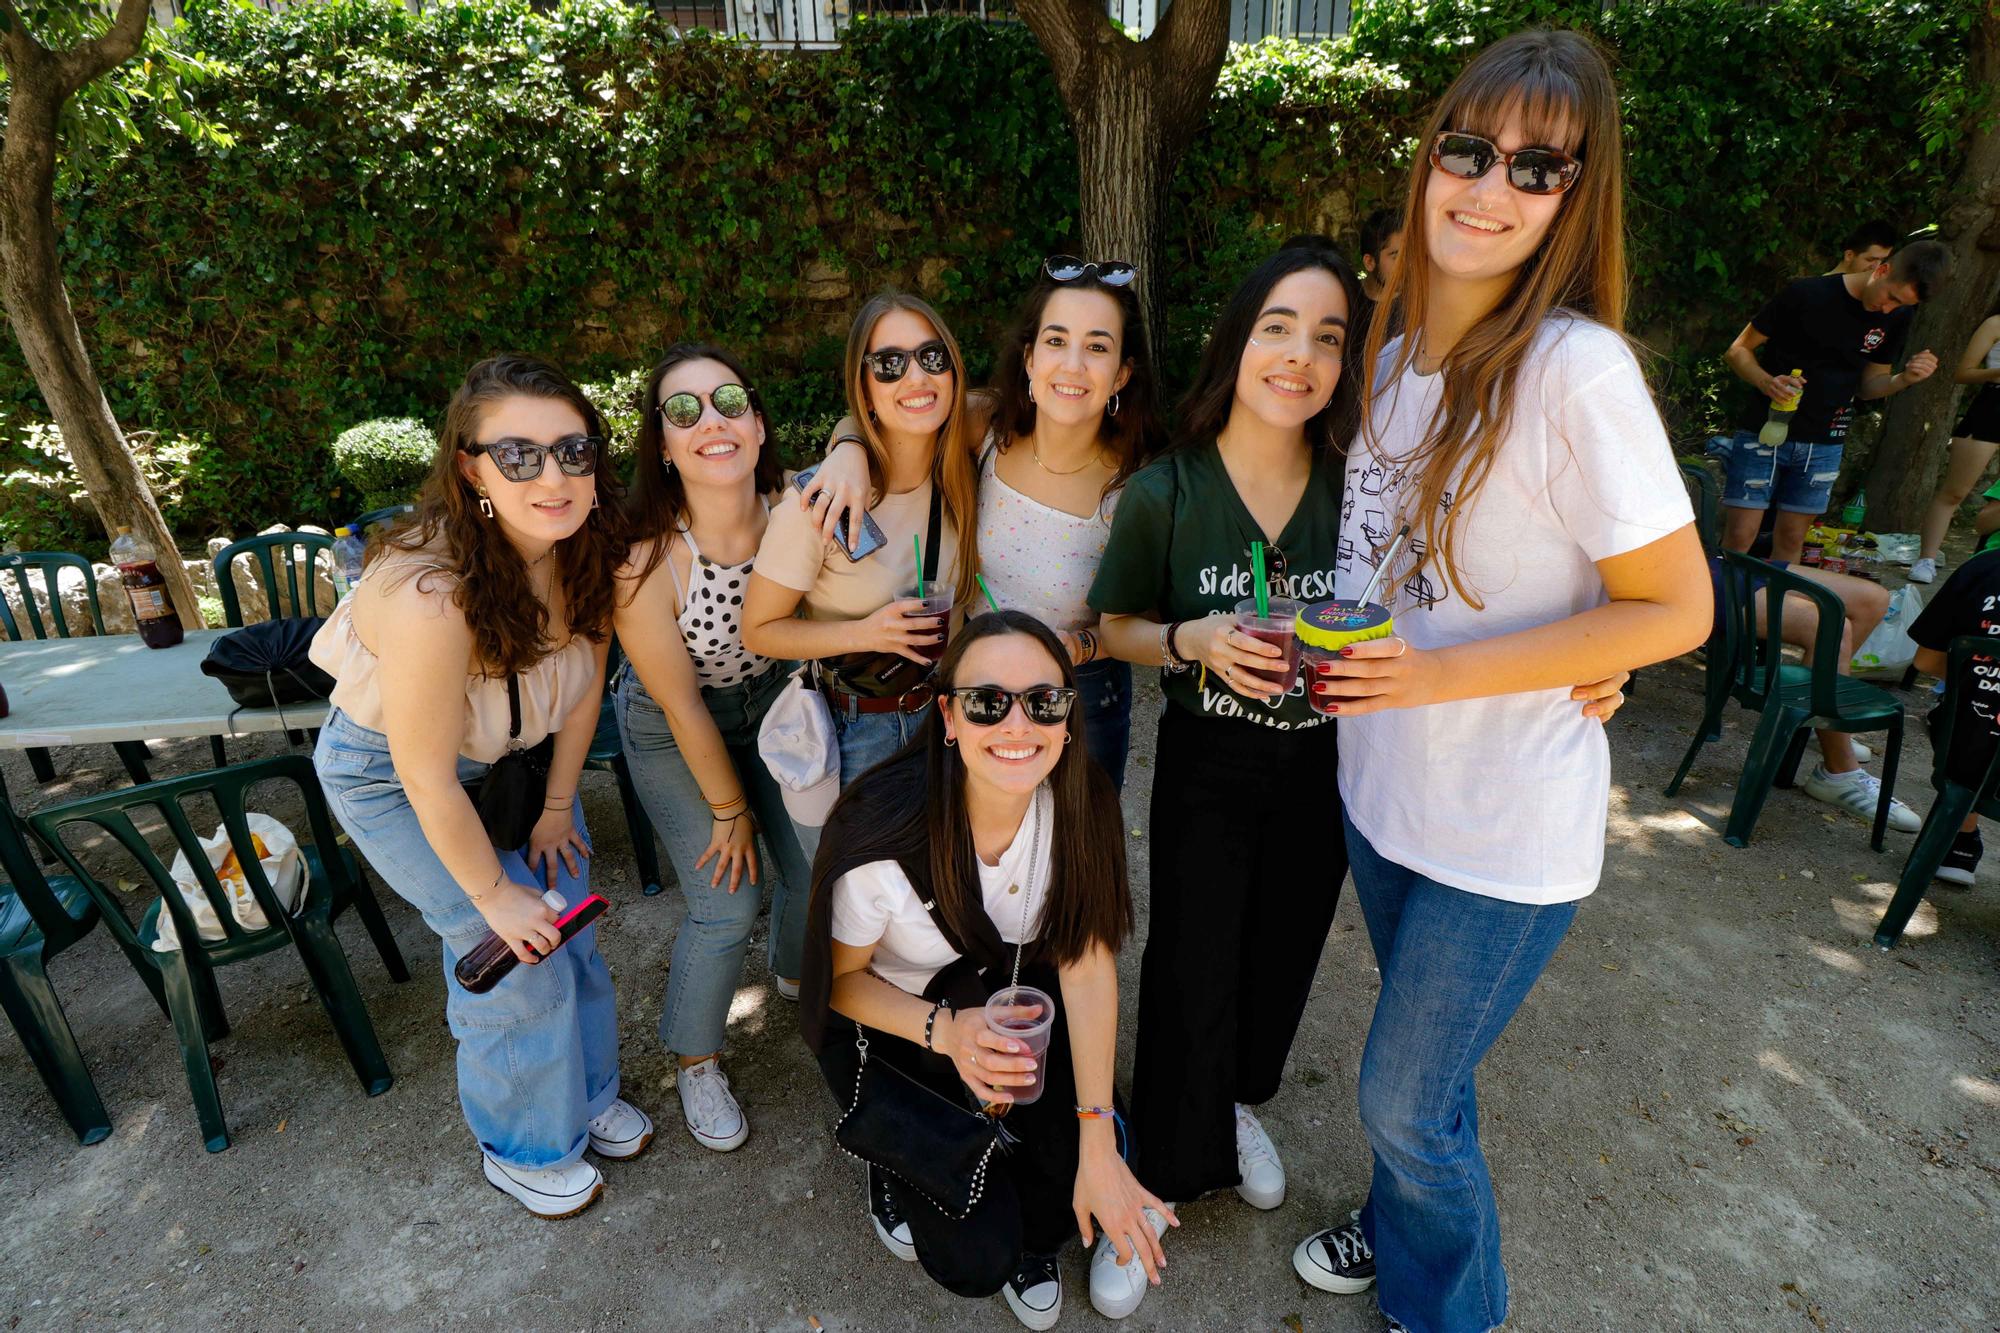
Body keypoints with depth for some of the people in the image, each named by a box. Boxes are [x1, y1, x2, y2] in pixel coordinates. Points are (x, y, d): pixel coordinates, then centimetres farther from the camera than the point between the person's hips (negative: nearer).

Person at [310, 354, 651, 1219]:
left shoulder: (588, 550, -21)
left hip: (516, 752, 6)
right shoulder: (430, 595, -40)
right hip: (388, 772, -5)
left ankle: (585, 1094, 38)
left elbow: (586, 679, -6)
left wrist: (556, 808, -1)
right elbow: (429, 780, -29)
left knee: (568, 921, 11)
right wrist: (493, 896, -17)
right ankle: (522, 1149, 27)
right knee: (512, 956, -1)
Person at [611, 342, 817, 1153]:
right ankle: (695, 1060, 28)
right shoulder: (644, 560, -32)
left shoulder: (795, 508, -23)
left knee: (817, 866, 8)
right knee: (728, 905, -5)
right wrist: (728, 807, -10)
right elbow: (681, 705, -21)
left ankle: (796, 972, 46)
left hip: (773, 702, 4)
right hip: (672, 732, -3)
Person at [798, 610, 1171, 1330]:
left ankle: (1034, 1241, 18)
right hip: (888, 1022, -3)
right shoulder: (879, 827, -33)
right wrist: (944, 1030, -33)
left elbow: (1087, 962, -15)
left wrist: (1098, 1149, -19)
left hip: (1012, 994, 4)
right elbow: (839, 979, -15)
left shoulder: (1082, 802, -22)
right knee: (977, 1258, -13)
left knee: (1076, 1162, -19)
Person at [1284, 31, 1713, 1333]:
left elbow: (1676, 609, -17)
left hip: (1505, 828, -6)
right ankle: (1400, 1225, 55)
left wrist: (1434, 674, -24)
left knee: (1407, 1093, 11)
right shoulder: (1399, 354, 2)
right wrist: (1338, 648, -3)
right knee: (1414, 1066, 27)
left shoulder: (1577, 370, -21)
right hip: (1383, 786, 6)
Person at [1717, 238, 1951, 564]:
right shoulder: (1806, 294, -9)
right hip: (1763, 435, -5)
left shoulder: (1896, 319, 7)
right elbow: (1738, 350, -6)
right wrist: (1766, 381, -25)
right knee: (1739, 537, -10)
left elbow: (1868, 386, 14)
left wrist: (1905, 378, -8)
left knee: (1790, 541, 8)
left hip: (1824, 447, 5)